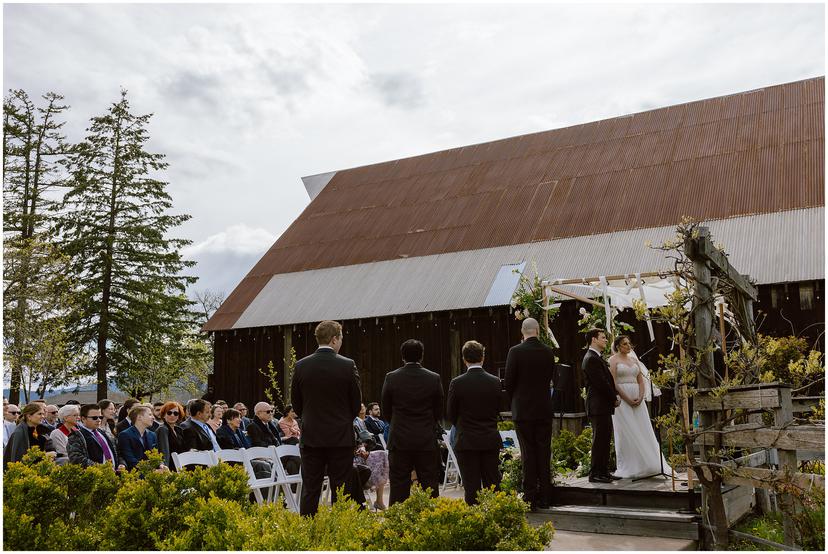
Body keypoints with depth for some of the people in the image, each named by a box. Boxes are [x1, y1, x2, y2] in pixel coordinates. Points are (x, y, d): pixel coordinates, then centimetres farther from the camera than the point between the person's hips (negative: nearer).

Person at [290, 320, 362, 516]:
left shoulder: (302, 365, -2)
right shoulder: (348, 365, -9)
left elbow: (296, 402, 6)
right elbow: (356, 402, -1)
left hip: (311, 436, 2)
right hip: (341, 437, -2)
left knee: (310, 490, 8)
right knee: (340, 489, 6)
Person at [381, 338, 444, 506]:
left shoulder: (391, 378, -5)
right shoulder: (434, 379, -3)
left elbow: (387, 410, 5)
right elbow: (439, 412, 6)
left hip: (399, 441, 0)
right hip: (427, 441, 1)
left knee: (398, 487, 5)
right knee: (430, 487, 8)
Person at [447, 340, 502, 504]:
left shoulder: (457, 383, -10)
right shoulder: (495, 382, -2)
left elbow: (450, 414, -1)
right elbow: (499, 410, 9)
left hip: (467, 442, -3)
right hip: (491, 441, 3)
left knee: (471, 488, 3)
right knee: (492, 485, 12)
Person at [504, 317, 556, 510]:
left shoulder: (515, 351, -10)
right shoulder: (548, 352, 1)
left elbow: (509, 381, -6)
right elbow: (550, 378, 10)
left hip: (523, 410, -3)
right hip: (544, 410, 3)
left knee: (528, 454, 0)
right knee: (544, 453, 9)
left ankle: (530, 499, 2)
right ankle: (544, 498, 15)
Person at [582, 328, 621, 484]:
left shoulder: (598, 357, 18)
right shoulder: (591, 359, -16)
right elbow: (601, 383, -19)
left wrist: (613, 398, 7)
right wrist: (614, 399, -9)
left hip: (604, 405, 10)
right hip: (598, 406, -10)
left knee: (605, 439, 14)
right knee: (599, 440, -6)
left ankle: (604, 472, 22)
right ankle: (595, 474, 0)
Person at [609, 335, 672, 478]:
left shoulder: (634, 359, 16)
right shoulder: (613, 360, -2)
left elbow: (641, 381, 12)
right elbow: (613, 383, -10)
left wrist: (640, 397, -5)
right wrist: (627, 399, -15)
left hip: (637, 398, 5)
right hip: (621, 399, -5)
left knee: (643, 431, 3)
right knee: (626, 432, -4)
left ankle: (649, 464, 9)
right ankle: (629, 468, 2)